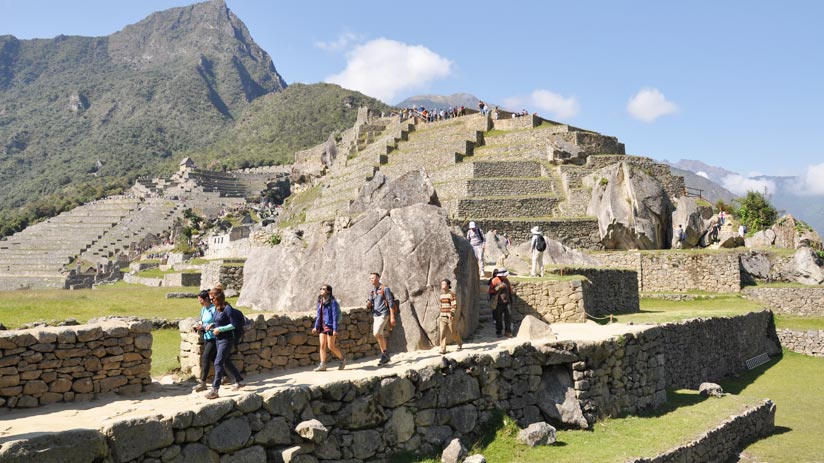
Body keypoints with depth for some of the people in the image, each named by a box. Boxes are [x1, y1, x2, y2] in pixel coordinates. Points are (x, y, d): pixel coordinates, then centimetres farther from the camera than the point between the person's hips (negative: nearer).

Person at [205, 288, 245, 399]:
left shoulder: (227, 308, -17)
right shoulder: (216, 308, 7)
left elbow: (233, 325, -17)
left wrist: (220, 329, -19)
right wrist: (213, 325, 2)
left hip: (226, 339, -9)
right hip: (218, 339, 9)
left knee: (218, 363, -12)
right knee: (226, 362, 19)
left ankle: (215, 390, -11)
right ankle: (240, 381, 35)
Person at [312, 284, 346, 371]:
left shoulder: (332, 302, -12)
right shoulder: (320, 302, 9)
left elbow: (335, 316, -14)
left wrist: (335, 329, -17)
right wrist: (316, 327, 11)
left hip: (330, 326, -7)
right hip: (322, 326, 7)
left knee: (331, 346, -1)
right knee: (322, 345, 2)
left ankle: (342, 359, 21)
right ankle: (322, 365, 5)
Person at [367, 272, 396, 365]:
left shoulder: (385, 289, -5)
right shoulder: (371, 291, 14)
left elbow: (391, 303, -8)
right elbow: (369, 305, 17)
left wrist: (392, 317, -13)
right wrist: (368, 304, -9)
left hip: (383, 314, -7)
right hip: (375, 315, 7)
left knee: (377, 333, -21)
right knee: (380, 336, 7)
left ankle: (385, 353, -8)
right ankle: (385, 357, 14)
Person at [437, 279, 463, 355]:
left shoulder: (452, 294, -10)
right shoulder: (441, 294, 10)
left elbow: (454, 305, -16)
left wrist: (451, 314, -29)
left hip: (450, 317, -5)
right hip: (442, 317, 5)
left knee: (453, 332, 10)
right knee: (442, 333, -8)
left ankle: (460, 343, 37)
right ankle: (443, 350, -9)